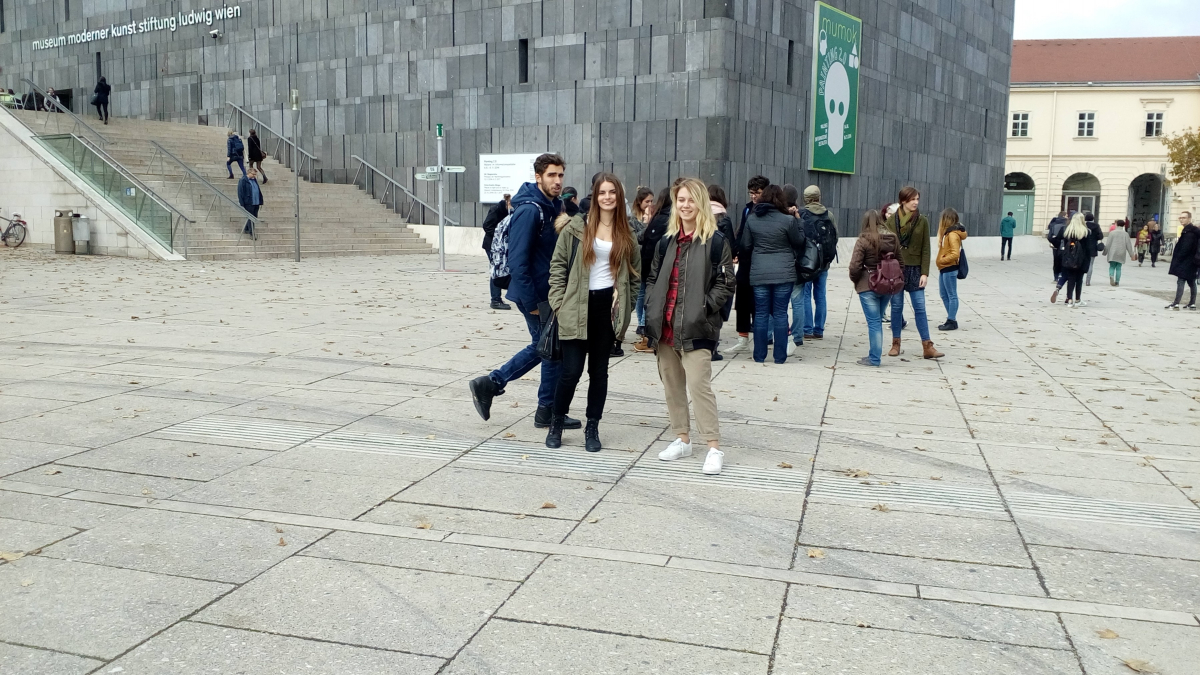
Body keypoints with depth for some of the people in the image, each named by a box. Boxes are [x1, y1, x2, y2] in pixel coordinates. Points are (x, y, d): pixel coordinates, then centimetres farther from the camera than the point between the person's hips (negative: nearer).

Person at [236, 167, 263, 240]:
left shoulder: (254, 180, 14)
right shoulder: (243, 181, -8)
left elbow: (259, 191, 20)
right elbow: (240, 193, -10)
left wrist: (261, 202, 16)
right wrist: (242, 205, -14)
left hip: (256, 203, 7)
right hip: (248, 203, -7)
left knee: (254, 217, 12)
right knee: (250, 218, -5)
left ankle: (246, 229, 31)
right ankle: (251, 233, -1)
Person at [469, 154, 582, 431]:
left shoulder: (554, 207, 10)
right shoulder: (529, 210, -19)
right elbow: (517, 261, -22)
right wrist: (531, 302, -20)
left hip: (548, 291, 9)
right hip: (536, 295, -9)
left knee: (542, 347, 19)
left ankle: (489, 384, 24)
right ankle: (548, 412, 17)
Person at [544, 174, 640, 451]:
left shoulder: (626, 234, 7)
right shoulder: (576, 227, -2)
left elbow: (634, 272, 13)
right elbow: (558, 265, -1)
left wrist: (625, 304, 3)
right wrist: (559, 302, -7)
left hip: (607, 307, 3)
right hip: (576, 308, -2)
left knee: (599, 370, 9)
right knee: (571, 370, -5)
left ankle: (592, 428, 21)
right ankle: (556, 423, 16)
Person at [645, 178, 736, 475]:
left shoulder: (715, 241, -4)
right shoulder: (666, 242, 14)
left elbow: (726, 283, -5)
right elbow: (653, 278, 18)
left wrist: (703, 307, -15)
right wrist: (652, 309, 3)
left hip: (696, 328, -6)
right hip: (666, 326, 6)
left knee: (698, 384, -11)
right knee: (672, 383, 12)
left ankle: (714, 447, -3)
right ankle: (682, 439, 25)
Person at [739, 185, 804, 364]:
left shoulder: (752, 219, 1)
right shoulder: (788, 220, -8)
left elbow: (745, 245, 6)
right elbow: (799, 243, 3)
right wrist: (797, 223, 14)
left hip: (759, 274, 2)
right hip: (783, 274, -2)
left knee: (760, 314, 8)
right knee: (780, 314, 4)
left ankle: (759, 356, 11)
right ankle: (780, 357, 7)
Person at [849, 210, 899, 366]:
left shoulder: (863, 240, -13)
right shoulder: (893, 239, 2)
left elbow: (855, 266, -16)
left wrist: (856, 280, 2)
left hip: (868, 286, -5)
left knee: (874, 322, 1)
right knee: (877, 320, 17)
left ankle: (874, 358, 6)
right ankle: (875, 355, 22)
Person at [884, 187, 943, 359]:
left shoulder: (922, 221, 0)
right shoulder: (891, 220, 0)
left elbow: (925, 249, 0)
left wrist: (925, 273, -6)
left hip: (915, 269, 0)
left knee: (920, 307, -1)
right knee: (896, 306, 7)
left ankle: (927, 347, 1)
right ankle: (896, 344, 16)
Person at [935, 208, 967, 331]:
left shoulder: (953, 234, -17)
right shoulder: (948, 232, 11)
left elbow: (955, 254, -23)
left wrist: (942, 260, -16)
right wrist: (941, 260, 5)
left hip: (949, 268, -10)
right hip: (944, 268, 10)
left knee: (952, 295, -2)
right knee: (944, 294, 15)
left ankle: (952, 321, 4)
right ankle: (951, 319, 22)